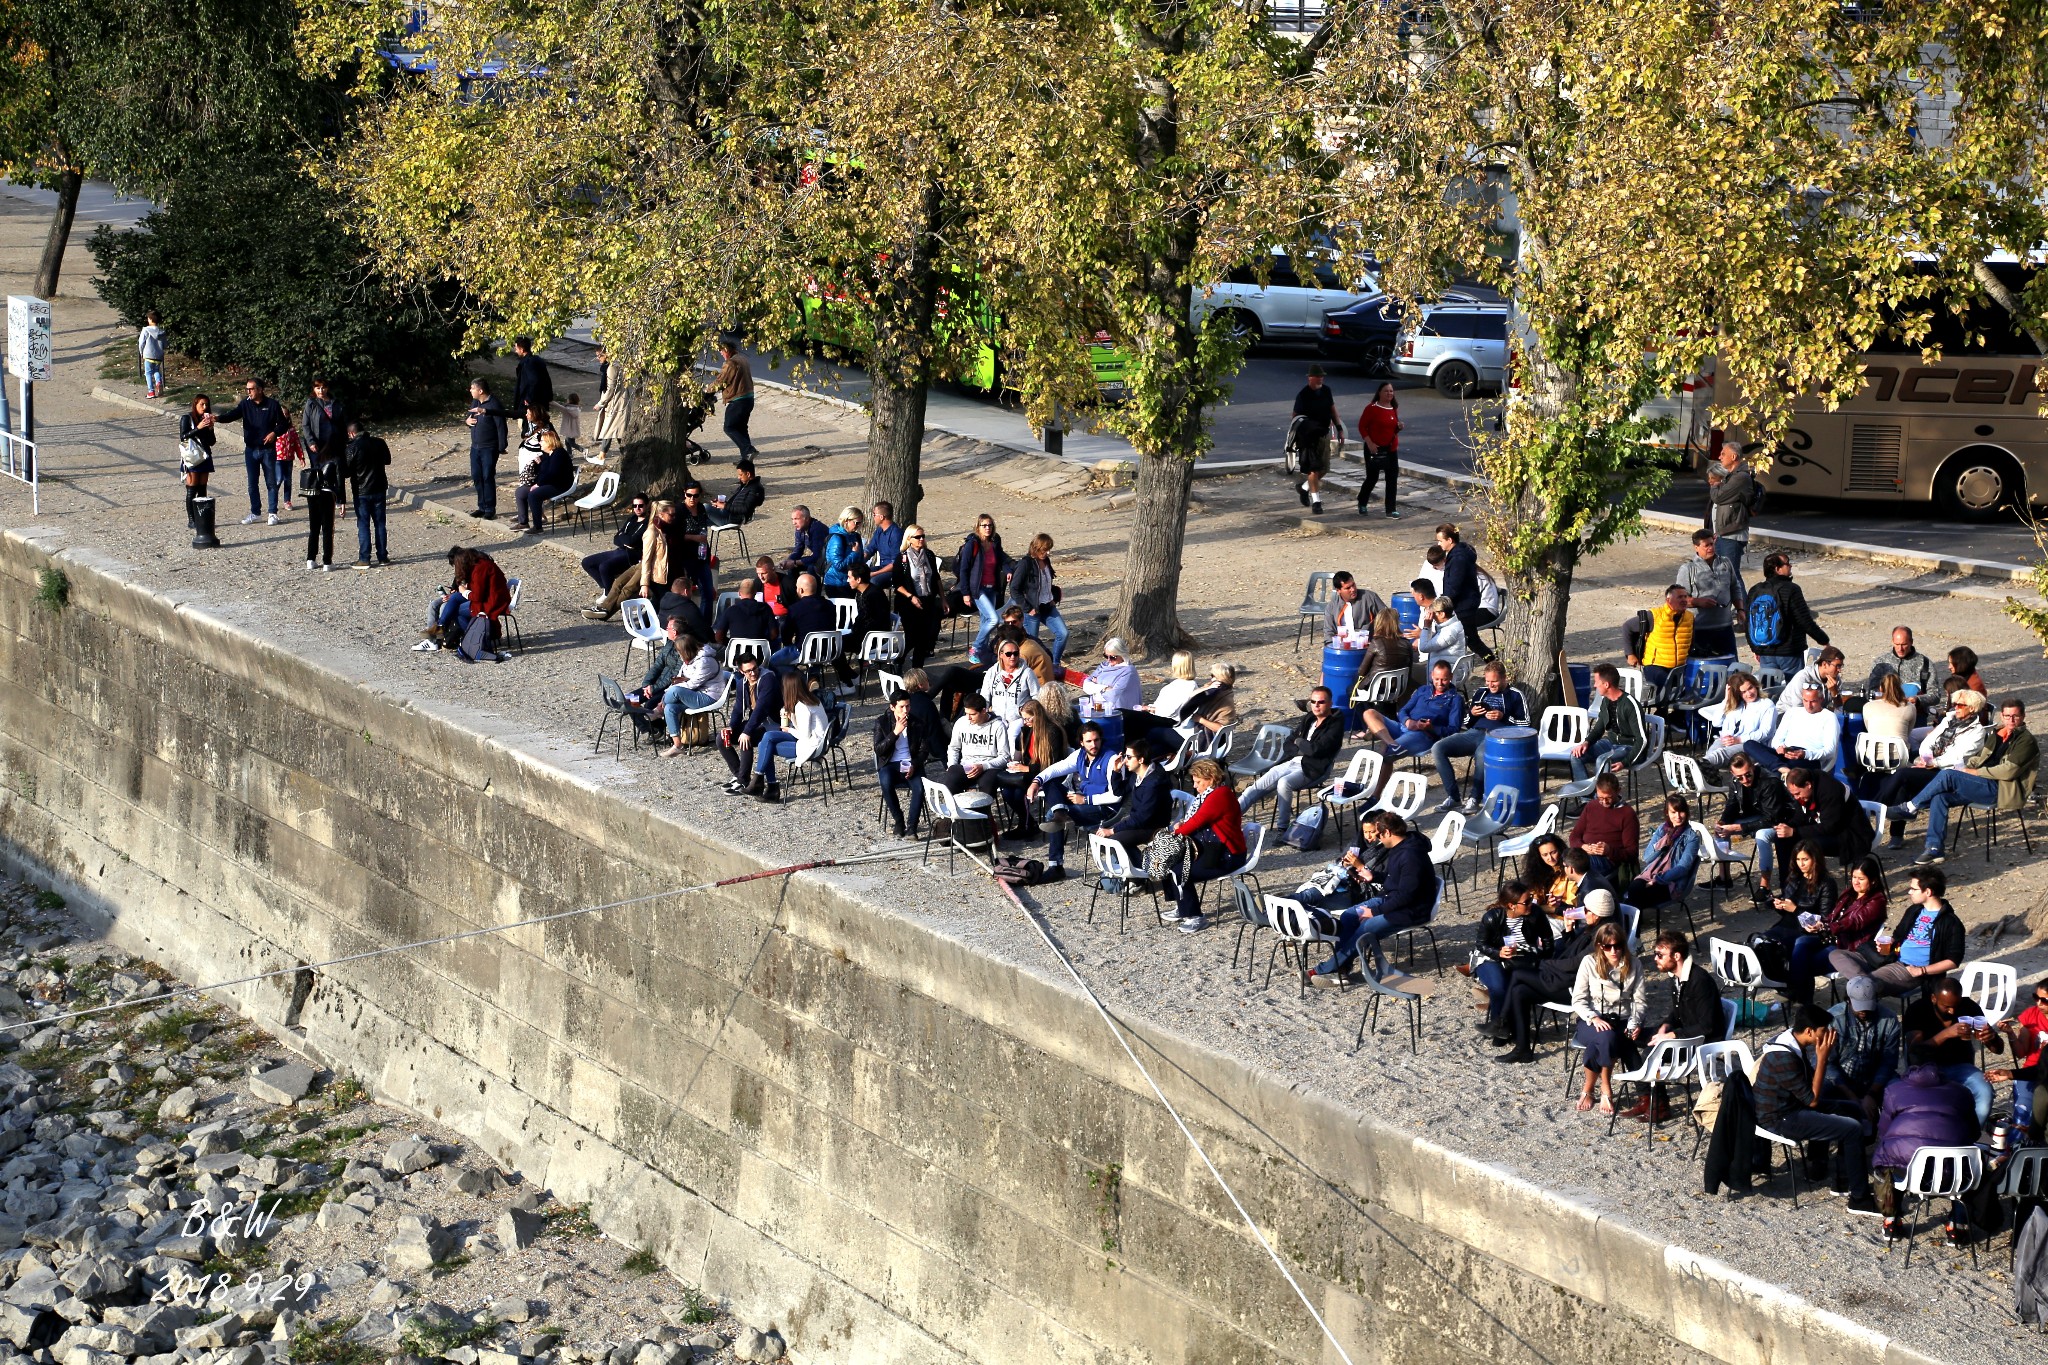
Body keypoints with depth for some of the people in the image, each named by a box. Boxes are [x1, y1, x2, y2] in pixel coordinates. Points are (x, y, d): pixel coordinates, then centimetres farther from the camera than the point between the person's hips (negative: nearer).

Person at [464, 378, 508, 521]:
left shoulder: (494, 405, -16)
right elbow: (468, 416, 24)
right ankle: (482, 507, 20)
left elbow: (501, 428, -16)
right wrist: (467, 419, -2)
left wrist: (501, 449, -17)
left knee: (488, 477, -5)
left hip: (489, 449, -8)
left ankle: (490, 509, 3)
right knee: (476, 477, 10)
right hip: (475, 447, 8)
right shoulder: (475, 402, 8)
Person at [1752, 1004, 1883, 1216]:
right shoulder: (1785, 1058, -28)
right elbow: (1812, 1099, -20)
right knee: (1853, 1129, -15)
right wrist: (1821, 1058, -20)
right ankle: (1859, 1198, -5)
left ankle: (1843, 1181, 21)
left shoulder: (1791, 1042, 2)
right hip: (1781, 1119, -10)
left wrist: (1824, 1055, -2)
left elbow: (1810, 1084, 12)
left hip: (1791, 1106, 10)